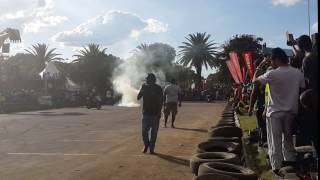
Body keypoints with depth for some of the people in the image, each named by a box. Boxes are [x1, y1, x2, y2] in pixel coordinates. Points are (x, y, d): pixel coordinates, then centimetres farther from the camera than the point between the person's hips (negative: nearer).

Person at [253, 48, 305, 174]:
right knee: (288, 140, 19)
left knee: (275, 142, 5)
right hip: (291, 112, 5)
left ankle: (277, 168, 9)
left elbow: (255, 80, -2)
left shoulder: (272, 74, -15)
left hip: (275, 112, -4)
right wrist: (297, 108, 12)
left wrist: (260, 66, 6)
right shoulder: (298, 73, -2)